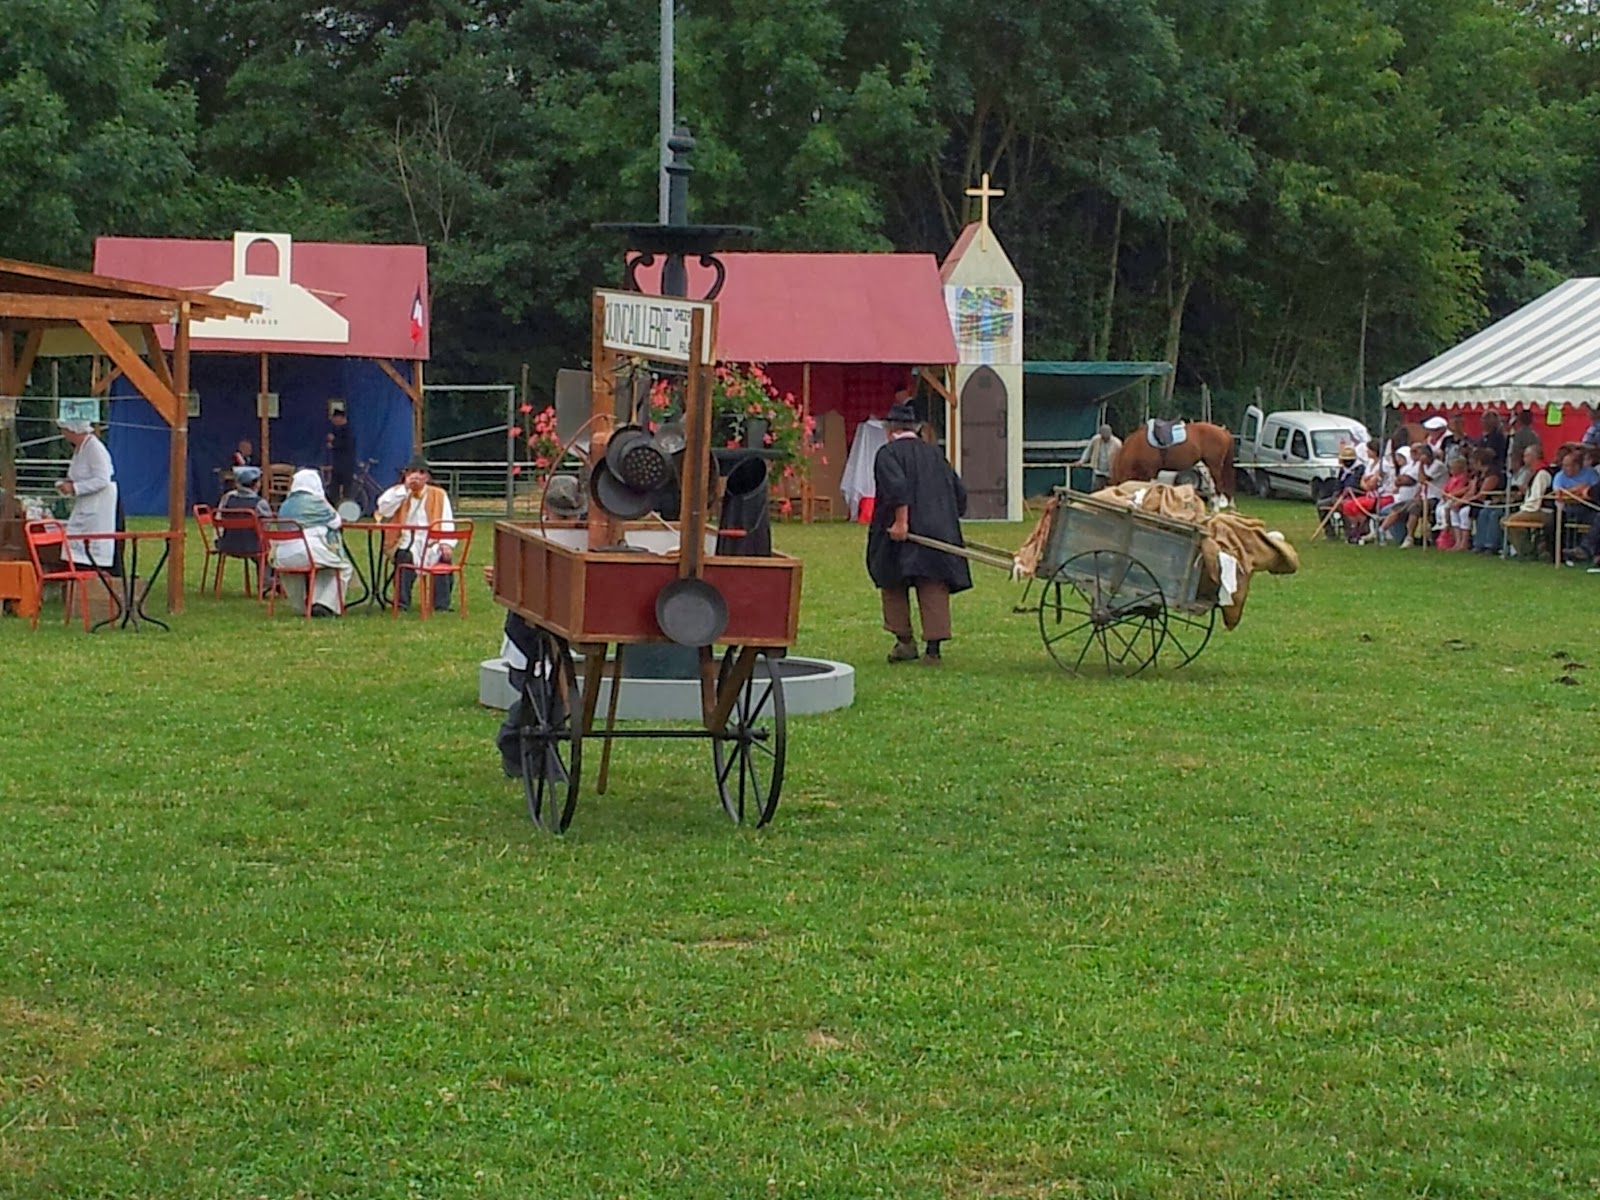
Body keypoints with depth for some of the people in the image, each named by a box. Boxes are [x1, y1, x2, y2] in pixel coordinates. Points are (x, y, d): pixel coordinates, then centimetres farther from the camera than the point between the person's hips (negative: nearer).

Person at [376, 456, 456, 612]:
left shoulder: (438, 495, 10)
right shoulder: (398, 492, 11)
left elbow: (447, 522, 2)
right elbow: (383, 509, -9)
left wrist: (447, 543, -17)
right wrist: (405, 488, -10)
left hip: (431, 542, 1)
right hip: (406, 542, -1)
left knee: (444, 556, -30)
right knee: (405, 556, -35)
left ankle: (442, 605, -21)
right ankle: (402, 603, -25)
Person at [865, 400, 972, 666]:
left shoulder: (888, 453, -4)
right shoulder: (934, 454, 15)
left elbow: (897, 486, -21)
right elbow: (959, 491, 16)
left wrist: (901, 521, -23)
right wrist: (948, 520, 25)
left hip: (900, 534, -4)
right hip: (939, 532, 4)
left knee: (893, 585, 13)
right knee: (934, 591, 4)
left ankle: (904, 641, 10)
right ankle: (934, 649, -1)